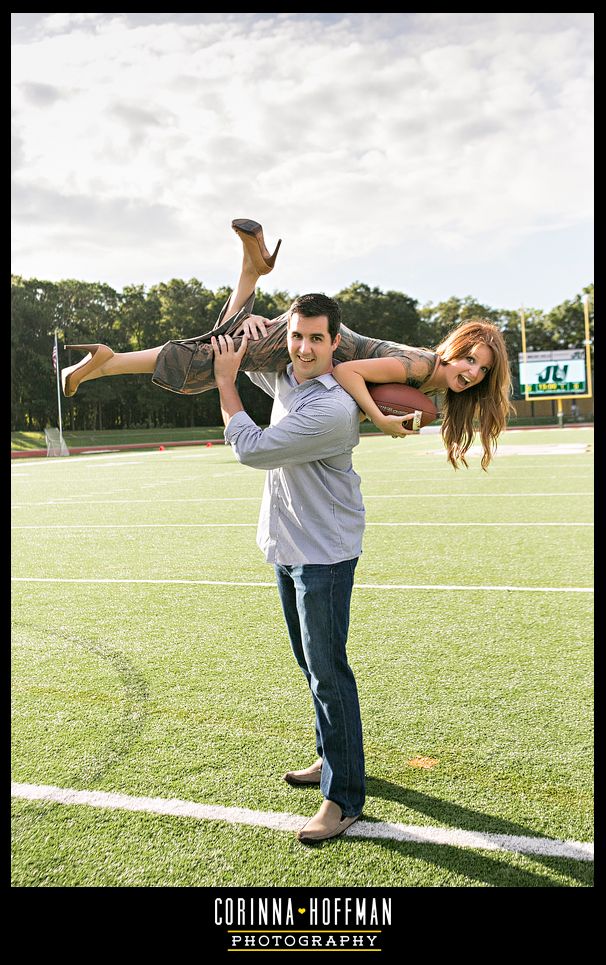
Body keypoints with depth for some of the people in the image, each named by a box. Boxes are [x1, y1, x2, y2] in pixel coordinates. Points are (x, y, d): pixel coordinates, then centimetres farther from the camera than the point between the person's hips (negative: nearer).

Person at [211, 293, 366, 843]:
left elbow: (251, 449, -21)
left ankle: (344, 798, 5)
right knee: (312, 665, 19)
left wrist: (225, 382, -11)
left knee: (328, 671, -6)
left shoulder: (332, 409, -24)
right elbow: (236, 345, 26)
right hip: (286, 548, 9)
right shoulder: (284, 380, 4)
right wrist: (246, 324, 4)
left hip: (324, 554, -9)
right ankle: (332, 759, 36)